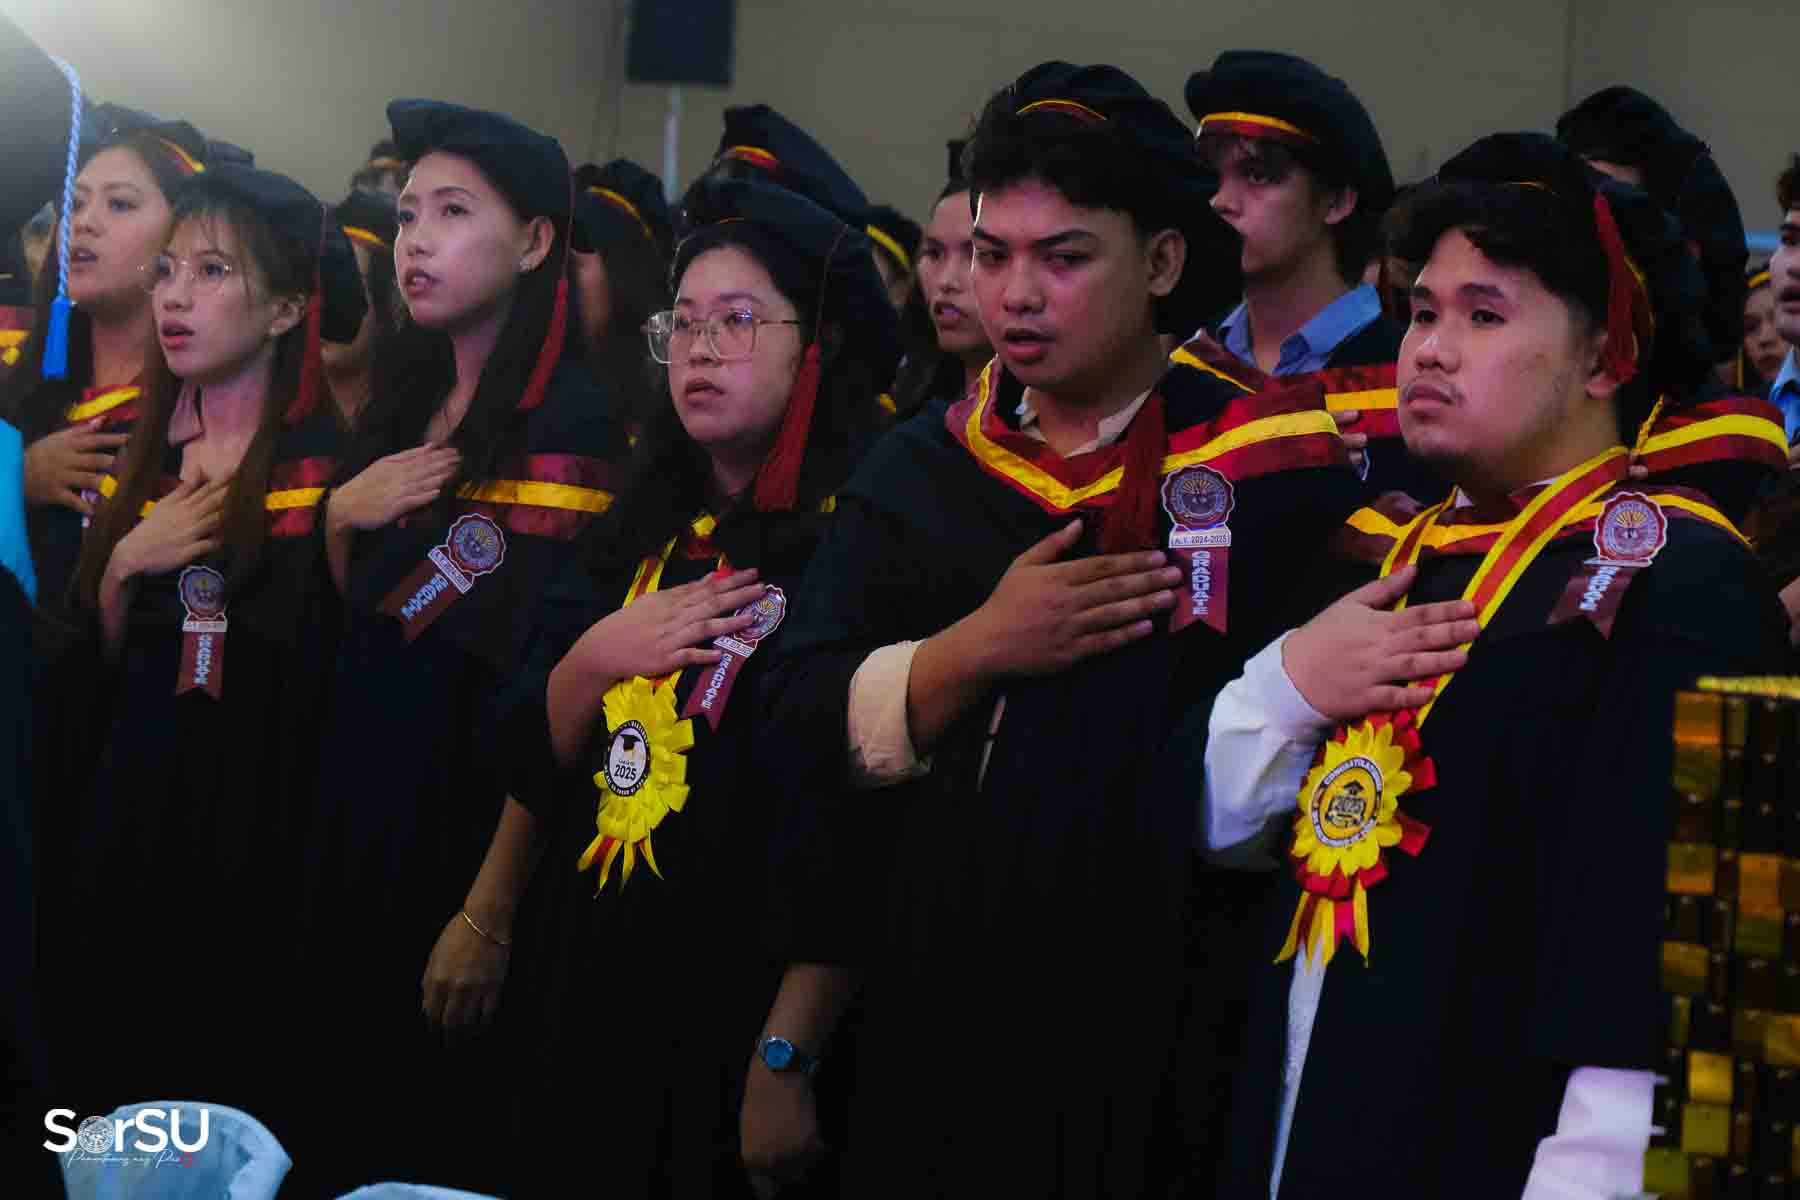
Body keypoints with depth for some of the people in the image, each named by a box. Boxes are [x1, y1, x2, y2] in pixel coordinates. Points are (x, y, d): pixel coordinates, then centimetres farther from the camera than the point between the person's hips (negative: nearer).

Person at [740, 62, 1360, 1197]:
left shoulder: (1277, 471, -4)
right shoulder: (918, 476, 9)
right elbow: (802, 734, 1)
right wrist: (974, 650, -13)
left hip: (1167, 1056, -3)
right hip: (936, 1044, 3)